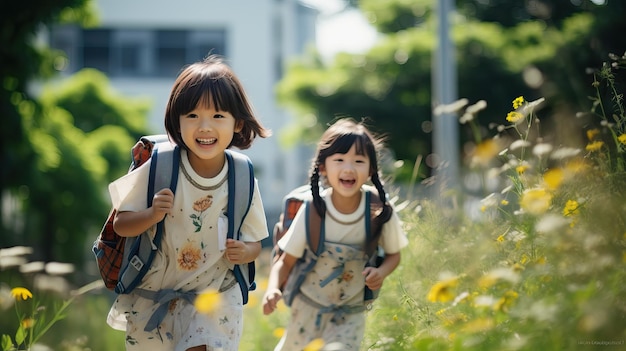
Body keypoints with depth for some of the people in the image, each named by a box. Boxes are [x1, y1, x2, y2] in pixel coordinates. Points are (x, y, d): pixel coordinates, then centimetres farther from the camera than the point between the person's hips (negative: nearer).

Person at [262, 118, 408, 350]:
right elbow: (286, 262, -11)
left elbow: (393, 255, 1)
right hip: (308, 305, 1)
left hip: (350, 313, -1)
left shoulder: (380, 212, -16)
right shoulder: (312, 211, -18)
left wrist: (381, 272, -21)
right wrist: (273, 289, -31)